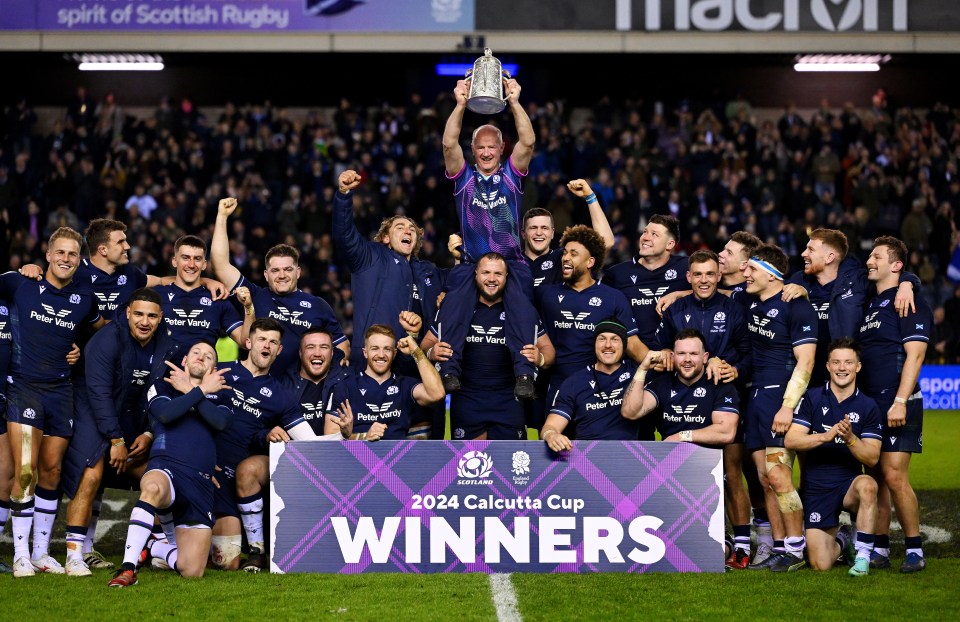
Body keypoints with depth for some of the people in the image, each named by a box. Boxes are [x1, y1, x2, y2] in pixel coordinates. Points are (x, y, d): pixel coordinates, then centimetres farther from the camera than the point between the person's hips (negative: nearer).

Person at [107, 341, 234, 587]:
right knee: (153, 487, -45)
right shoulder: (163, 384, 18)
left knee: (192, 571, -6)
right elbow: (166, 413, -6)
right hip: (166, 467, -2)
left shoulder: (219, 394, 21)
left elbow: (221, 421, -3)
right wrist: (202, 390, 1)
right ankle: (128, 567, -38)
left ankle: (152, 547, 29)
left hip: (201, 481, 3)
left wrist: (188, 390, 0)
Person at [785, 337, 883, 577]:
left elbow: (872, 458, -4)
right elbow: (790, 440, -10)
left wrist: (850, 438, -22)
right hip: (816, 488, 0)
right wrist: (826, 436, -24)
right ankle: (840, 540, 26)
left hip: (849, 484, 0)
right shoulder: (812, 398, 0)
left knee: (867, 485, -39)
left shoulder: (868, 407, 2)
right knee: (820, 564, -11)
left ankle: (862, 555, -24)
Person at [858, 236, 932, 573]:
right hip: (868, 403, 8)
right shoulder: (870, 304, 18)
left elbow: (914, 355, -14)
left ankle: (914, 549, -2)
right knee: (876, 477, 8)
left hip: (896, 406, -8)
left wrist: (900, 401, -20)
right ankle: (880, 549, 13)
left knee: (894, 476, -11)